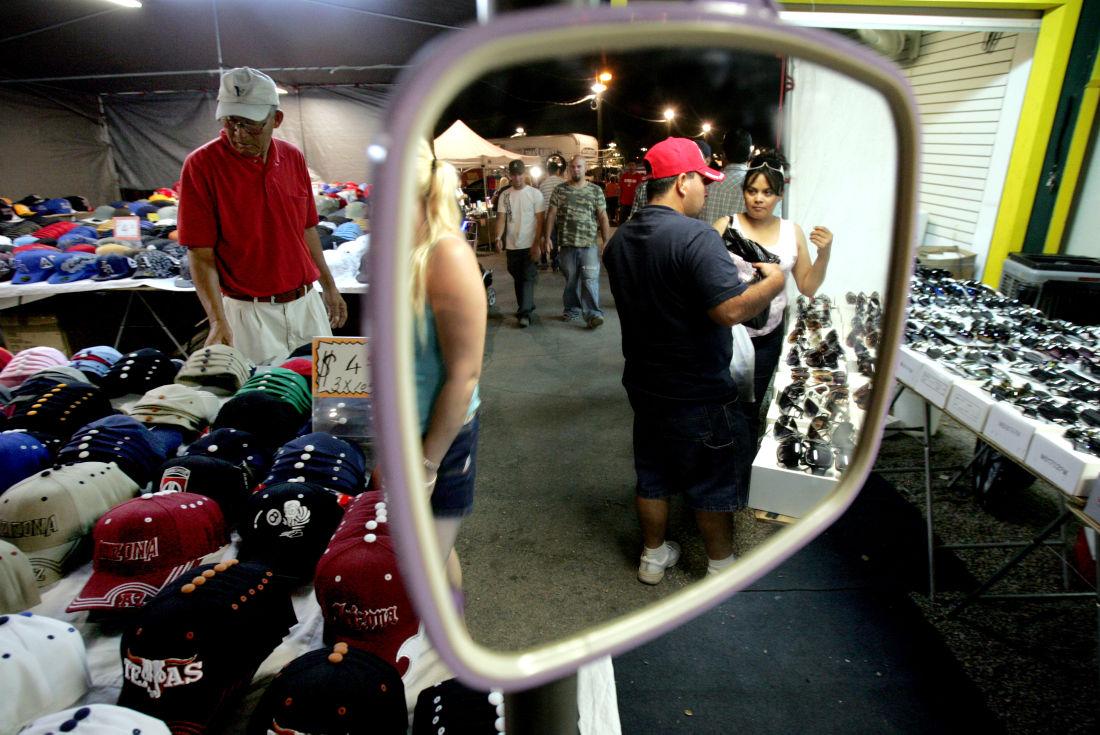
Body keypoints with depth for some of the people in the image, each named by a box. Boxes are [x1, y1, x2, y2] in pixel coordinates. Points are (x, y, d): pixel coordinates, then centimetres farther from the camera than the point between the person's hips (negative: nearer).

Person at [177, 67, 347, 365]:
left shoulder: (293, 157, 4)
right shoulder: (201, 165, -10)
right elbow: (201, 254, -12)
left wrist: (328, 287, 15)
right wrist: (218, 321, -22)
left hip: (307, 303, 5)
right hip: (250, 312, -4)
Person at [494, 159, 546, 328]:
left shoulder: (535, 193, -4)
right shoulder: (504, 195, 6)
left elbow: (540, 220, -6)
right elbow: (501, 218, 1)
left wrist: (537, 244, -13)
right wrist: (498, 237, -17)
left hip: (530, 245, -4)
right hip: (512, 245, 4)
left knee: (528, 279, -8)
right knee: (517, 279, 13)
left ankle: (524, 313, -9)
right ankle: (525, 307, 27)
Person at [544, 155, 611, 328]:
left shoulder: (596, 191, 5)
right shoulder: (560, 190, 7)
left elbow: (603, 218, 4)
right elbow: (551, 215, 7)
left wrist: (606, 241, -2)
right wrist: (547, 237, -1)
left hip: (589, 244, -1)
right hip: (566, 244, 2)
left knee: (590, 279, -10)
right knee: (570, 280, 10)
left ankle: (592, 314, -9)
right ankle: (572, 310, 23)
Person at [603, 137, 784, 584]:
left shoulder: (620, 240, 3)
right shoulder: (695, 237, -23)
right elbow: (730, 310, -30)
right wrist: (773, 281, -13)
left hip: (644, 384, 7)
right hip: (697, 393, -7)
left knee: (652, 474, 21)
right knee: (713, 481, 13)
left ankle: (653, 556, 37)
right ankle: (721, 567, 32)